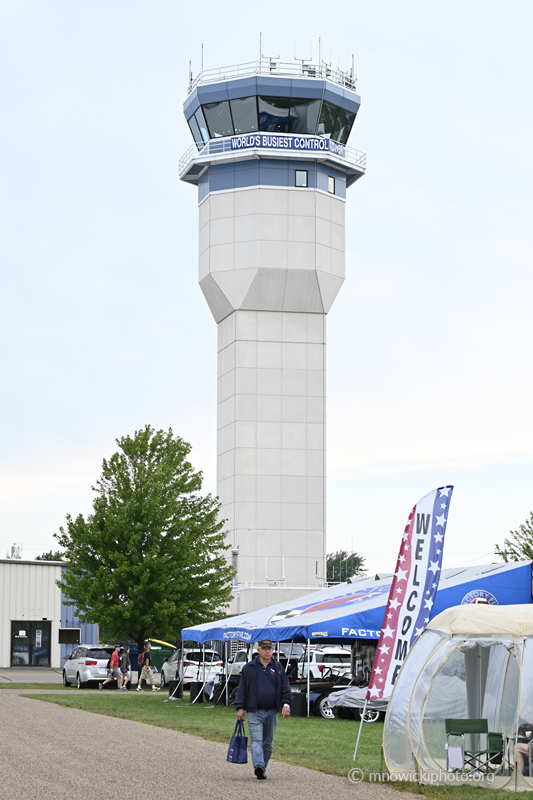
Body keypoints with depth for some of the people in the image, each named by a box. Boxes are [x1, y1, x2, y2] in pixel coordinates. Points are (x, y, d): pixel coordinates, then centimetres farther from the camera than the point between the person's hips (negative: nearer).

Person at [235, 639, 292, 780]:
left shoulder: (278, 668, 10)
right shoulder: (249, 668, 4)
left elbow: (285, 688, 8)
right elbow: (242, 688, 5)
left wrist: (286, 704, -7)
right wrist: (240, 707, -1)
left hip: (272, 712, 3)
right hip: (255, 711, -3)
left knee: (268, 742, 9)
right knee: (256, 740, -15)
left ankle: (263, 767, 19)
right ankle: (258, 766, -28)